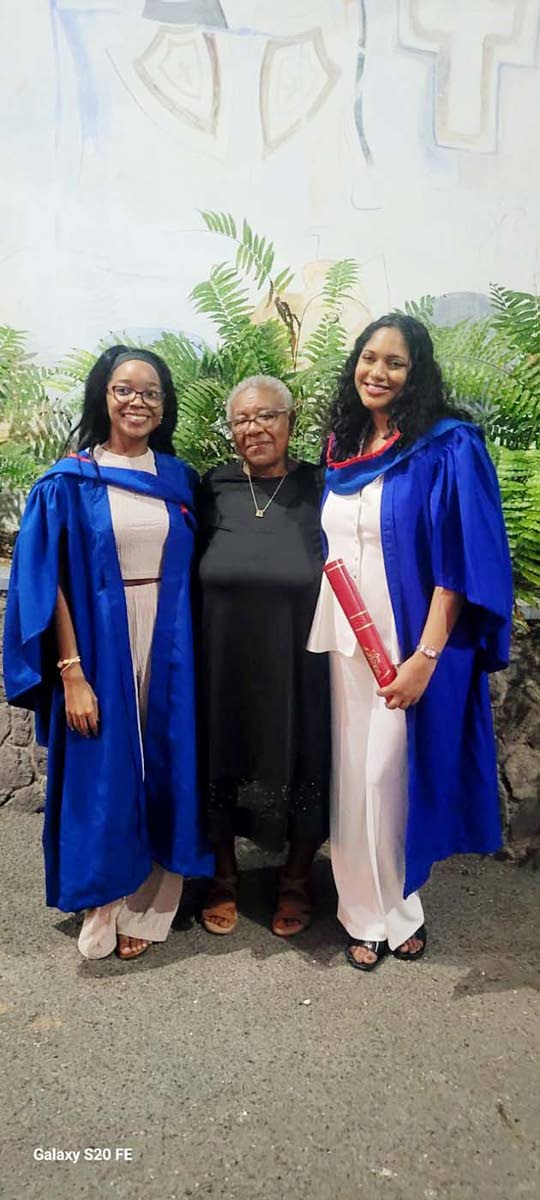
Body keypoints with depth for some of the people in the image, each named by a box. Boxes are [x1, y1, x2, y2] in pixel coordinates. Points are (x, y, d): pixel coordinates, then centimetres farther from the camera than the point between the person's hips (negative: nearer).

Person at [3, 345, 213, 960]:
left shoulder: (180, 479, 7)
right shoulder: (69, 482, -3)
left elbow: (194, 571, 10)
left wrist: (192, 650, 4)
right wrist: (72, 673, -13)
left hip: (169, 648, 3)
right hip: (100, 647, -3)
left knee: (164, 771, 9)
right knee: (105, 776, 5)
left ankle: (148, 907, 28)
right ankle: (106, 908, 27)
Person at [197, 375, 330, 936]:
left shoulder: (319, 489, -3)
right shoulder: (214, 487, 2)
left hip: (298, 666, -1)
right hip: (224, 665, 2)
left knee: (300, 762, 11)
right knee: (224, 760, 13)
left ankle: (295, 880, 36)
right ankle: (224, 877, 37)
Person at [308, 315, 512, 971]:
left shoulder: (449, 447, -7)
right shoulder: (342, 450, 10)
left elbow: (461, 558, -13)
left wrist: (426, 655, -19)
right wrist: (324, 637, 8)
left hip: (408, 647, -5)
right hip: (346, 644, 5)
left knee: (391, 780, 2)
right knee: (353, 781, 9)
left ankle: (397, 910, 27)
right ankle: (368, 912, 28)